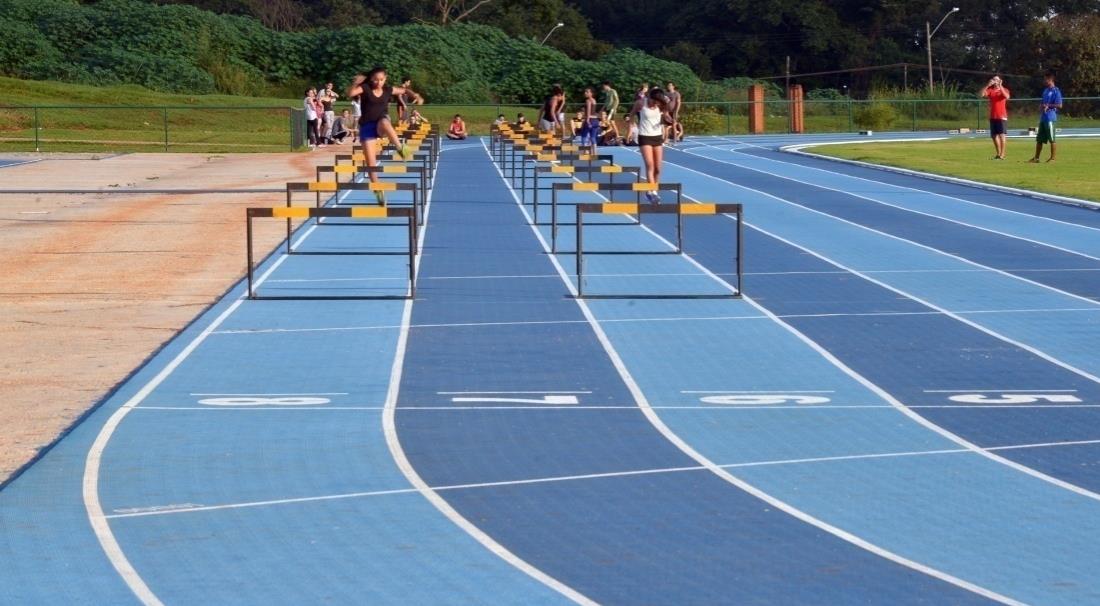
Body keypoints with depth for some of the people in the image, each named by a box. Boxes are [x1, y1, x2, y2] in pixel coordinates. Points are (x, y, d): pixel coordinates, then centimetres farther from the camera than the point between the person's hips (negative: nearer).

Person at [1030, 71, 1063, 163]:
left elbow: (1059, 105, -13)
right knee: (1039, 139, 10)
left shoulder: (1055, 91, -8)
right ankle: (1036, 158, 15)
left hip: (1050, 118, -9)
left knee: (1051, 139, -2)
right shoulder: (1045, 91, 18)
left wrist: (1048, 105, -14)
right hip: (1043, 118, 9)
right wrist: (1041, 106, 4)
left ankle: (1052, 158, 4)